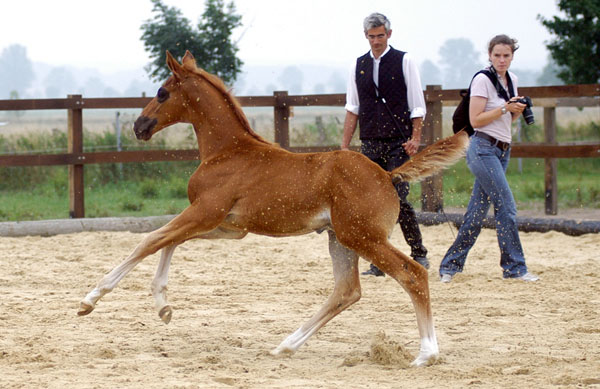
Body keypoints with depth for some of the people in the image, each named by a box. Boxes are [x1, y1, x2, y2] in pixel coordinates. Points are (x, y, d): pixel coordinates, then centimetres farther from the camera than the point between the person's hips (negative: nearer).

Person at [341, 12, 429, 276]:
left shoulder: (404, 62, -1)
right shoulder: (358, 66, 10)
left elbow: (417, 106, -2)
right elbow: (352, 109, 13)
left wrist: (415, 138, -12)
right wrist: (344, 146, 8)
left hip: (398, 144, -4)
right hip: (369, 144, 4)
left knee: (398, 199, -10)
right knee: (373, 203, 1)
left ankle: (419, 254, 3)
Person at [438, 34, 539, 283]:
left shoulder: (512, 80, 13)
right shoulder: (482, 80, -9)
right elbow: (475, 120, -14)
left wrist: (518, 110, 1)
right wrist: (505, 108, -18)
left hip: (502, 150, 8)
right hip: (483, 148, -8)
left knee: (477, 211, 6)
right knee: (506, 206, -11)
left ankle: (450, 265, 12)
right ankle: (515, 267, -6)